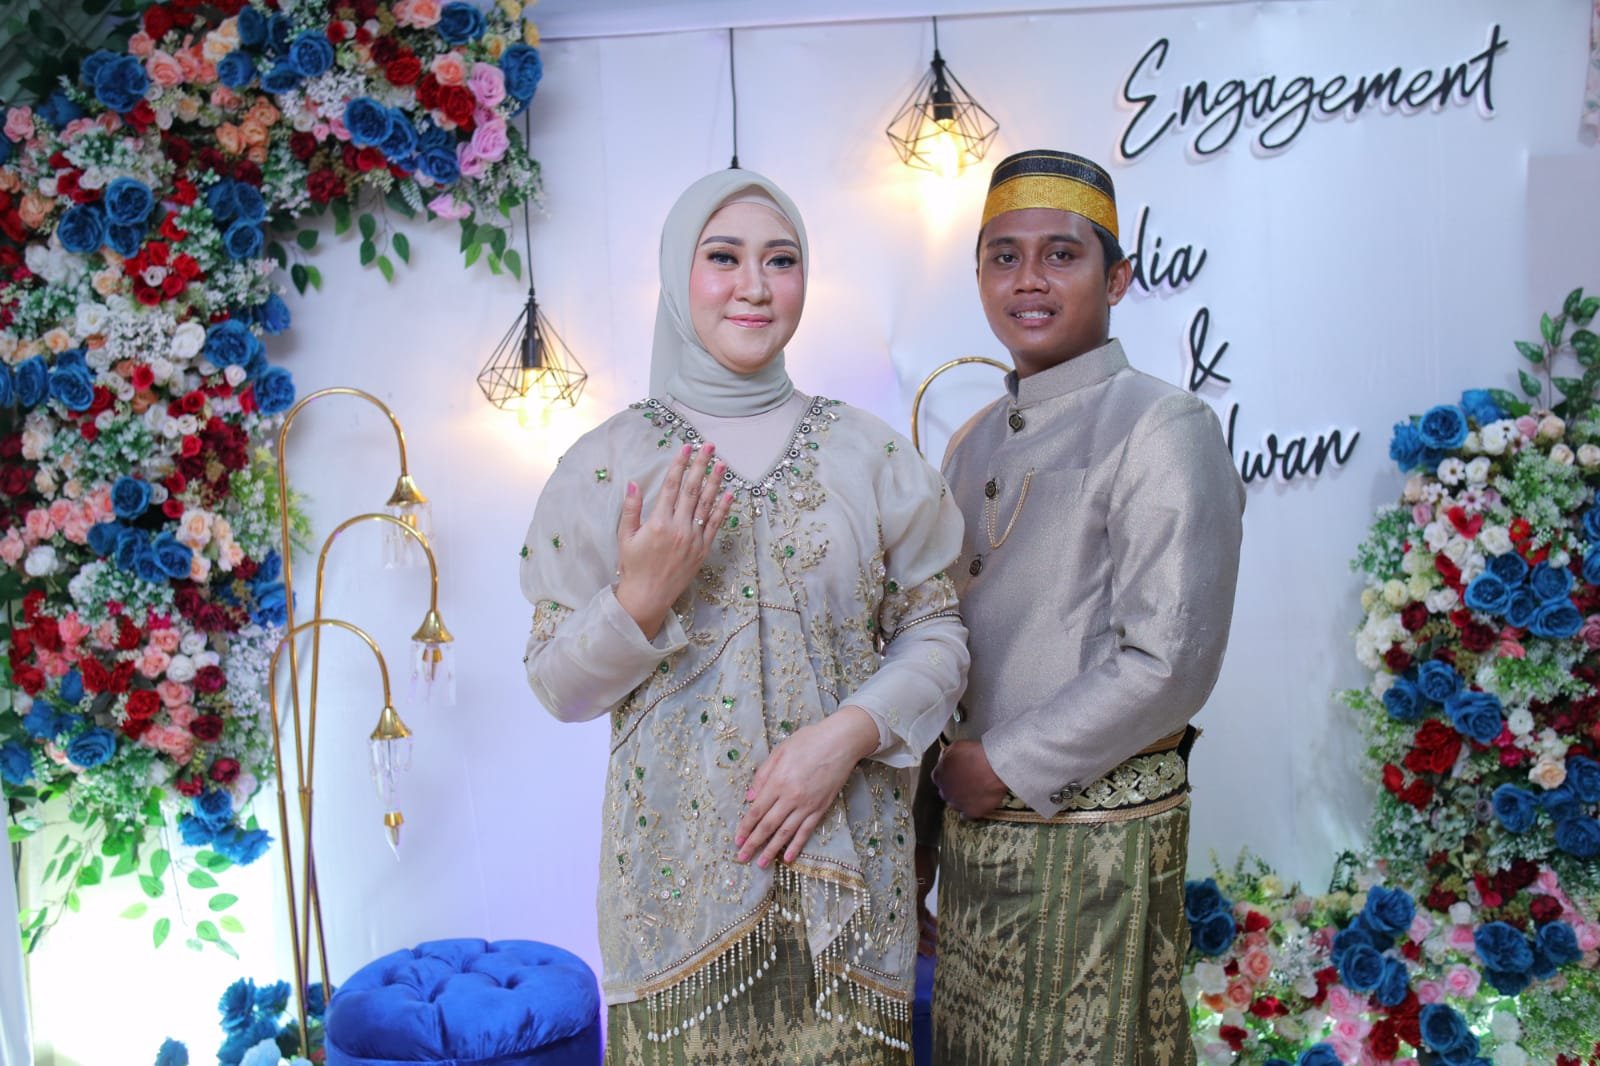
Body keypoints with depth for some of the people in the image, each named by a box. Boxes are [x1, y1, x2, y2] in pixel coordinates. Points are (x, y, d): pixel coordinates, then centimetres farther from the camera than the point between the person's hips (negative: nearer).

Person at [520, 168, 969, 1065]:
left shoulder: (871, 453, 1)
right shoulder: (605, 465, -1)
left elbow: (936, 633, 2)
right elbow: (558, 687, 0)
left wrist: (848, 732, -14)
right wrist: (642, 597, -17)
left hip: (843, 858, 1)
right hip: (681, 865, -1)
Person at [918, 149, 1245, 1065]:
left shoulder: (1162, 429, -13)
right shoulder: (973, 445, 11)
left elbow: (1169, 664, -19)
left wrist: (1008, 766, -14)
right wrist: (939, 794, 10)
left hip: (1096, 834, -7)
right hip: (975, 829, 7)